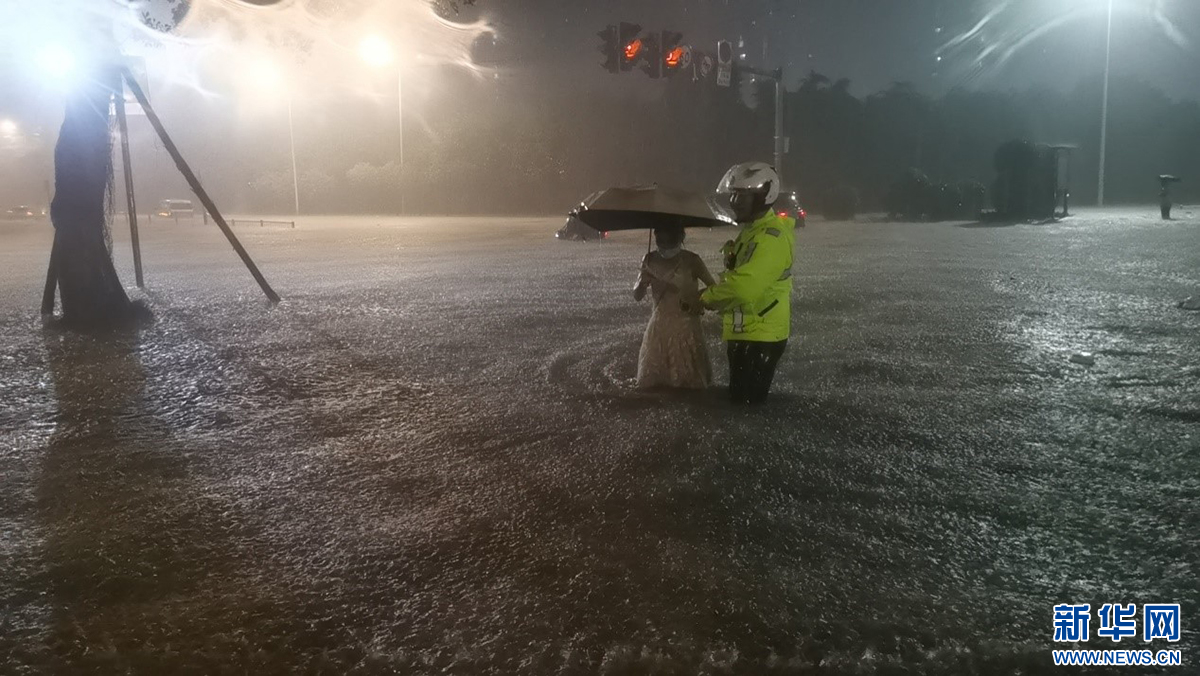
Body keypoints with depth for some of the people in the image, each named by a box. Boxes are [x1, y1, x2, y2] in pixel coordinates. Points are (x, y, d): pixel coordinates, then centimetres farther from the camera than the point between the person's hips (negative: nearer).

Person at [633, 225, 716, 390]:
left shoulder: (691, 261, -10)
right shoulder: (650, 261, -2)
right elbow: (637, 297, 2)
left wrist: (698, 299, -20)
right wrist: (642, 283, -19)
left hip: (686, 326, -3)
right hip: (659, 325, 3)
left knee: (690, 381, 3)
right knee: (650, 380, 8)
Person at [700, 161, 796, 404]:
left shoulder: (771, 237, -22)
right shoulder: (752, 230, 13)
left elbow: (744, 286, -31)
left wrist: (707, 298, -15)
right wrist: (712, 294, 2)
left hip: (760, 335, -10)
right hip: (744, 332, 10)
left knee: (748, 401, -3)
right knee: (739, 396, 20)